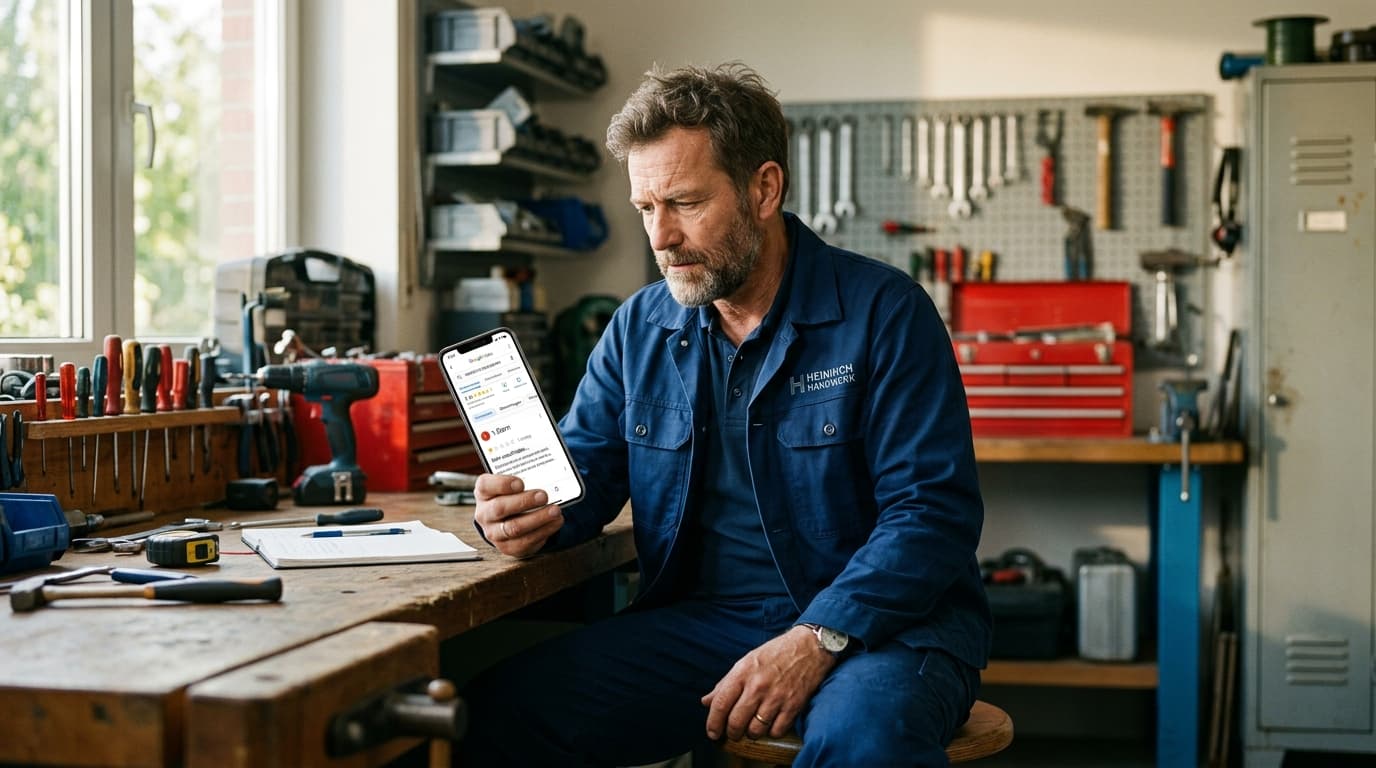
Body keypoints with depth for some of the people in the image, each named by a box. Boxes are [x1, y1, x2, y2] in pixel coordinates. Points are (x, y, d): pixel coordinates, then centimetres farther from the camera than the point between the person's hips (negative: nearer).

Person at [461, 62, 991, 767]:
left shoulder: (884, 312, -8)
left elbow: (933, 510, -13)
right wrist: (530, 513, -11)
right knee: (503, 706, -15)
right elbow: (584, 470, 14)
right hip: (703, 621, 4)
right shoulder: (639, 328, 9)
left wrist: (817, 639, -26)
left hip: (879, 622, -4)